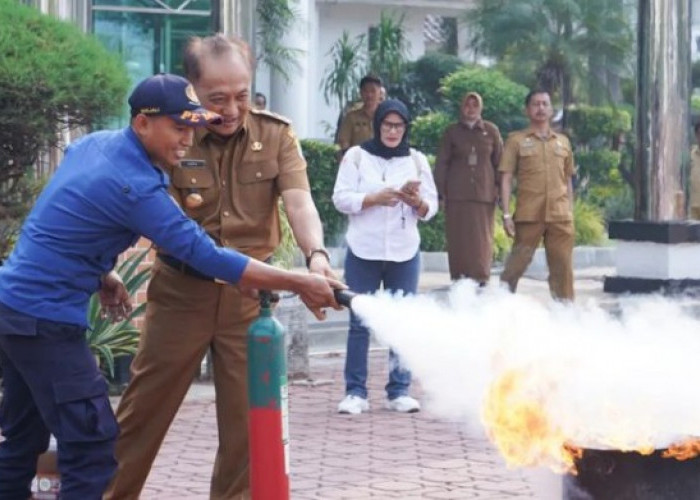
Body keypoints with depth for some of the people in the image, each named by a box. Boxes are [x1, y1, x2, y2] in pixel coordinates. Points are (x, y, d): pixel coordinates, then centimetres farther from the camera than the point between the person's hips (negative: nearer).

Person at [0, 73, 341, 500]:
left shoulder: (94, 143, 6)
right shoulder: (133, 186, -22)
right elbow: (205, 256, -23)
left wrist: (101, 274, 15)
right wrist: (299, 283, -21)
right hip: (44, 319, -10)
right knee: (93, 448, -9)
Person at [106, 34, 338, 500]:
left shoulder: (277, 135, -5)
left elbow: (299, 202, -18)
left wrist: (316, 254, -37)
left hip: (249, 292, 1)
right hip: (182, 290, -1)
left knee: (248, 416, 8)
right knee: (144, 409, 8)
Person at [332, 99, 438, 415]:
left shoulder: (416, 160, 9)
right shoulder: (356, 156, 3)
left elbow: (430, 209, 7)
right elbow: (341, 199, -4)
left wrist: (416, 201, -14)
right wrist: (376, 198, -17)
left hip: (404, 253, 2)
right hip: (363, 252, -2)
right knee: (360, 323, 0)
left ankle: (399, 391, 9)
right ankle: (355, 392, 4)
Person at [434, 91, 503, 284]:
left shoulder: (491, 131, 7)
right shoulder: (452, 132, 7)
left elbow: (499, 161, 9)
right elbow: (441, 162, 6)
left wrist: (499, 188, 2)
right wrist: (440, 190, -2)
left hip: (484, 193, 0)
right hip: (457, 194, 0)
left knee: (482, 237, -1)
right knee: (458, 237, -1)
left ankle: (480, 279, 4)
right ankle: (458, 279, 4)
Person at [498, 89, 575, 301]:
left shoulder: (563, 142, 14)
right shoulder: (516, 140, 4)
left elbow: (568, 180, 19)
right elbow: (506, 178, 1)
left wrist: (570, 212, 13)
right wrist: (506, 214, -6)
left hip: (560, 216, 3)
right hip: (528, 216, -3)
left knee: (562, 266, 1)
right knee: (516, 264, 0)